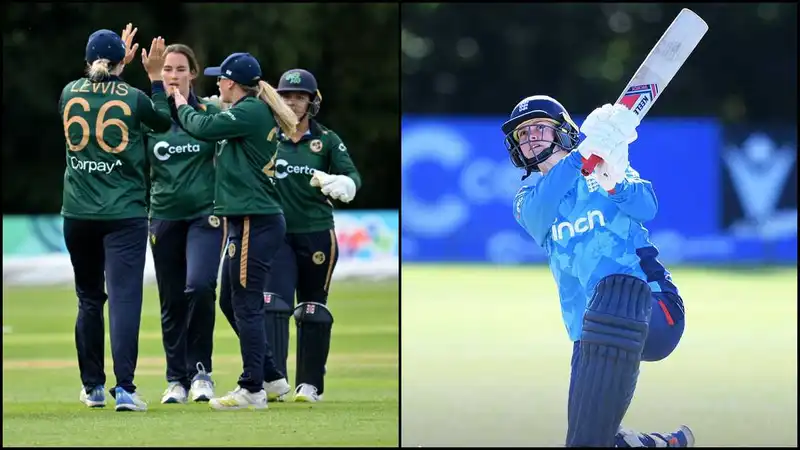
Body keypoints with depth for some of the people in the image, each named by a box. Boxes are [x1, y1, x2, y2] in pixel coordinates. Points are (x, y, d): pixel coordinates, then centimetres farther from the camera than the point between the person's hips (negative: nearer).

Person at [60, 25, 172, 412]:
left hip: (78, 216, 3)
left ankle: (93, 387, 21)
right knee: (124, 296, -8)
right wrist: (155, 76, 19)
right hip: (125, 214, -3)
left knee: (88, 300, 16)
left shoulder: (70, 93, 1)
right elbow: (165, 122, 12)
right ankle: (124, 388, -19)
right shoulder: (133, 98, -8)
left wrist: (119, 60, 33)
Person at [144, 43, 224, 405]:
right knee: (171, 301, 6)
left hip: (205, 215, -2)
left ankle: (200, 370, -7)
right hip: (164, 217, 2)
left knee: (200, 287, -21)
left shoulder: (211, 113, 1)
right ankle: (176, 380, 16)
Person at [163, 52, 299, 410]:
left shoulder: (251, 111, -14)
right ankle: (270, 375, 23)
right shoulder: (253, 112, 15)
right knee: (232, 300, 17)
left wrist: (182, 108, 2)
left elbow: (204, 128, -16)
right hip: (247, 221, 10)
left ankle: (253, 390, -3)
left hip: (255, 222, -10)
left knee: (246, 305, -6)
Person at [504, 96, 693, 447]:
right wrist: (580, 155, -22)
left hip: (651, 312, -3)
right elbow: (537, 215, -9)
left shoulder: (604, 169, 12)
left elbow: (646, 207, -8)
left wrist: (615, 186, -29)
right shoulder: (529, 198, 17)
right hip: (593, 336, 4)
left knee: (618, 287, -39)